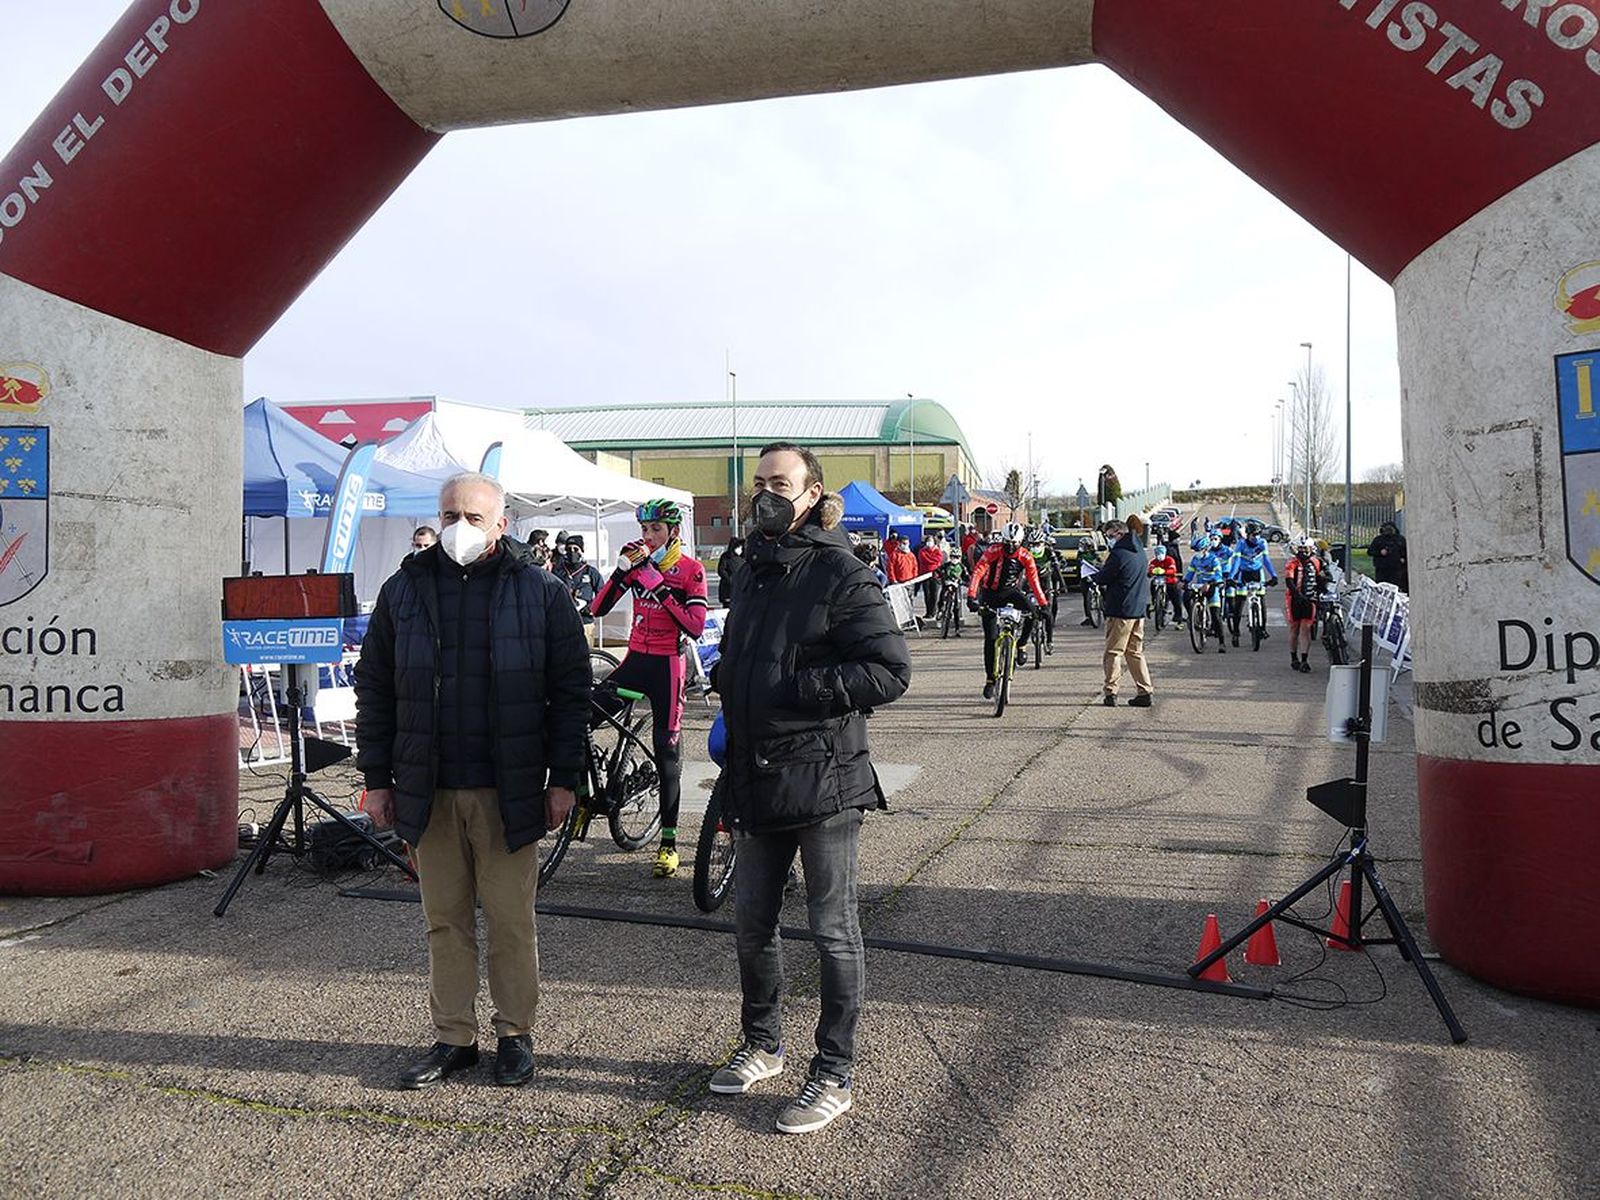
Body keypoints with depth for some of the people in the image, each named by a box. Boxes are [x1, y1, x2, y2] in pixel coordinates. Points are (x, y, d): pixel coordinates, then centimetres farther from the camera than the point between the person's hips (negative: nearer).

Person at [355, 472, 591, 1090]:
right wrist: (377, 777, 6)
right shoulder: (405, 590, 6)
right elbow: (374, 688, 10)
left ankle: (516, 1034, 23)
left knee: (510, 920, 7)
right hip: (428, 791, 3)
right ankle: (453, 1038, 25)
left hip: (509, 791, -2)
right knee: (445, 921, 12)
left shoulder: (541, 592, -1)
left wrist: (563, 778, -3)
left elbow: (571, 690, 0)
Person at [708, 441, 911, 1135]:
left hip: (825, 780, -8)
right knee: (751, 921, 17)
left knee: (833, 932, 5)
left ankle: (834, 1077, 18)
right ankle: (762, 1046, 37)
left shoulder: (842, 575, -11)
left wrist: (793, 688, -20)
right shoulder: (752, 573, 14)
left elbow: (890, 672, -18)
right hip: (756, 783, 8)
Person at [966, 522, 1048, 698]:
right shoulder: (993, 552, -19)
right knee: (990, 638, -6)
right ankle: (990, 680, 4)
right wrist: (971, 597, -42)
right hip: (991, 594, -2)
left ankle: (1021, 645, -4)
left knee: (1032, 611, -28)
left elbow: (1034, 581, -16)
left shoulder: (1025, 557, -12)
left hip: (1011, 592, 2)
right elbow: (977, 573, -28)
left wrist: (1042, 604, -26)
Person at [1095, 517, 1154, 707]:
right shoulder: (1139, 551, 12)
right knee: (1135, 652, 14)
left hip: (1121, 610, -8)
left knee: (1113, 652, 0)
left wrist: (1093, 576, 11)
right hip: (1139, 608, 8)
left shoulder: (1119, 553, -15)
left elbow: (1102, 579, -12)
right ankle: (1145, 692, 12)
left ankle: (1111, 692, 0)